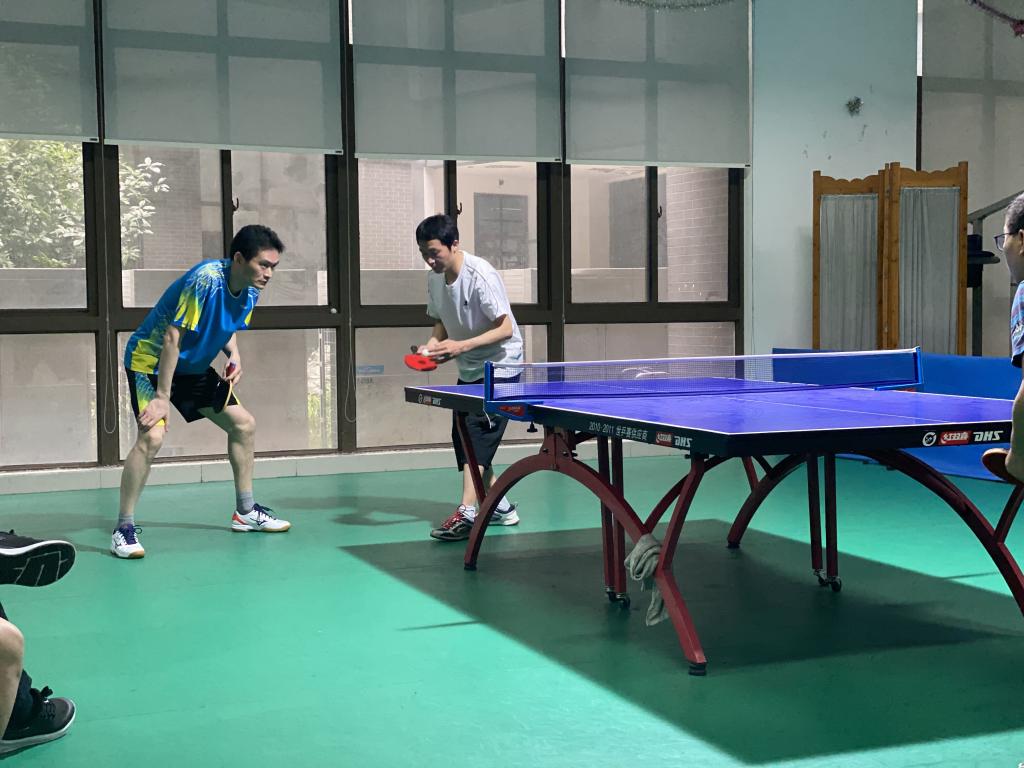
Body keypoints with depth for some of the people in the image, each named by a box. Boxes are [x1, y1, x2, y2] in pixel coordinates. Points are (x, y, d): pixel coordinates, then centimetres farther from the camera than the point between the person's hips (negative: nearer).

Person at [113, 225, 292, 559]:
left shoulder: (250, 291, -6)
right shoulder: (206, 280, -31)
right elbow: (172, 338, -30)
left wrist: (234, 355, -8)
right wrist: (162, 397, -30)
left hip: (193, 367, 9)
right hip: (151, 360, -9)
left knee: (243, 423, 10)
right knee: (153, 435, -27)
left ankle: (245, 512, 24)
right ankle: (123, 529, -16)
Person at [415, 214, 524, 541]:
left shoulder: (481, 275, -23)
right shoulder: (435, 277, -1)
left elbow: (505, 329, -24)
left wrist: (461, 346, -31)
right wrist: (432, 345, -9)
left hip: (499, 366, -8)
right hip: (469, 370, 8)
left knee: (477, 433, -17)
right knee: (462, 438, 7)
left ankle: (467, 514, -20)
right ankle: (501, 507, 20)